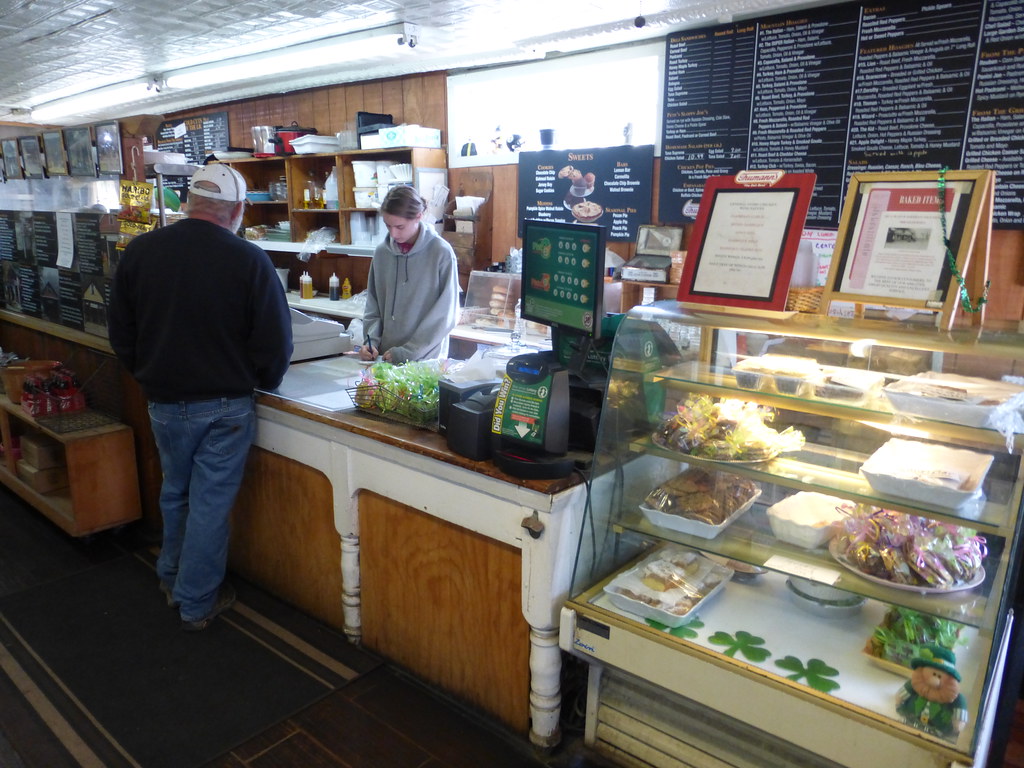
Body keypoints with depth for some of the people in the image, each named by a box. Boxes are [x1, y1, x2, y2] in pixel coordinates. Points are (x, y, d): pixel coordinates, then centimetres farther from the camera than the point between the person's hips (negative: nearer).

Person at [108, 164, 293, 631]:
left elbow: (120, 332, 5)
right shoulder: (249, 260, -16)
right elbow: (275, 342, -13)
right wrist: (263, 382, 6)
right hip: (225, 407, -4)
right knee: (210, 503, 9)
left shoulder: (140, 251, -4)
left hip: (163, 401, 4)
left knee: (176, 492, 24)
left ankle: (172, 580, 42)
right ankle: (197, 604, 23)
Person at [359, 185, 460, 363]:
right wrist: (371, 339, -6)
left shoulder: (442, 253, -10)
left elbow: (446, 314, -11)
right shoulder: (382, 252, 3)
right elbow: (373, 305, 11)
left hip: (426, 360, -3)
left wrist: (408, 352, -13)